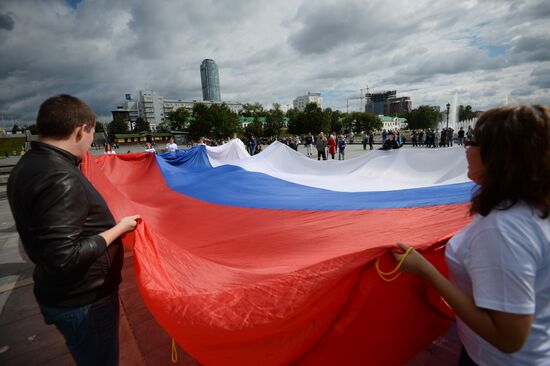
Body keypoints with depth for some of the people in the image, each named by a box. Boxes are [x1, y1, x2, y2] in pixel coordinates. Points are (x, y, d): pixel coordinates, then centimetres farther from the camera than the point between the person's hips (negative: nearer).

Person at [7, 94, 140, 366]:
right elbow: (64, 258, -31)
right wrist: (119, 229, -21)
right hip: (83, 301, -9)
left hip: (60, 293, 9)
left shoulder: (28, 164, 2)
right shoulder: (60, 179, -30)